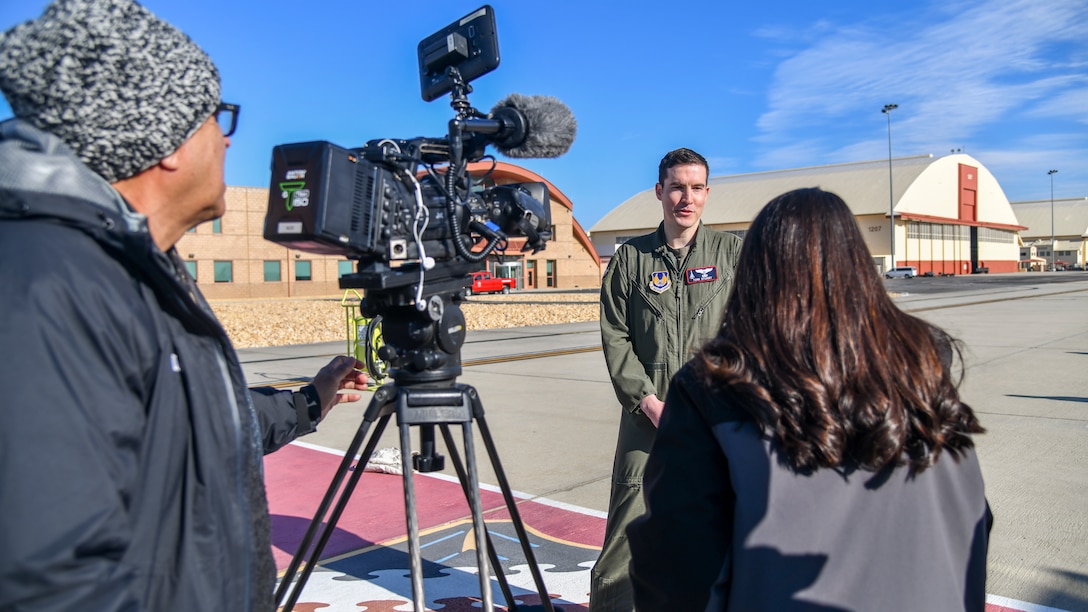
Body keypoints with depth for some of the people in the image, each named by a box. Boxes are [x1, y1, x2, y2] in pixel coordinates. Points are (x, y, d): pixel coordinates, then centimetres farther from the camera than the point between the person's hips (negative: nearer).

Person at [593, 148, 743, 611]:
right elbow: (614, 337, 3)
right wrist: (649, 401, -7)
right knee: (628, 527, 1)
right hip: (646, 414, 0)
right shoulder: (630, 258, 7)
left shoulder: (731, 252, 6)